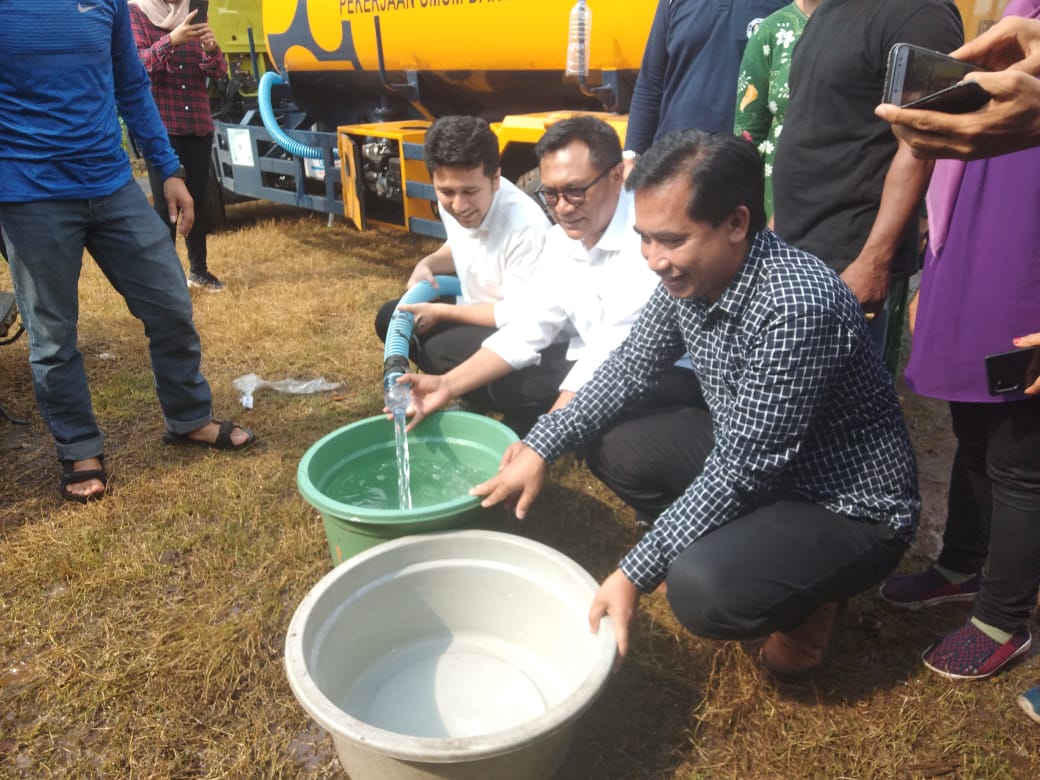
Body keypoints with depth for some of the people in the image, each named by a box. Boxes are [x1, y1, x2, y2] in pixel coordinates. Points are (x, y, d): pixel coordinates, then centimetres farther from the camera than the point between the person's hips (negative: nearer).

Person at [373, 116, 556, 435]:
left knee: (440, 349, -28)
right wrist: (427, 264, -5)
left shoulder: (524, 225, -31)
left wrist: (441, 312, -20)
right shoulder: (452, 202, -8)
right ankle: (474, 399, 5)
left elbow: (520, 316, -27)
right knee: (391, 318, 2)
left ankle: (521, 415, -5)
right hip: (481, 315, 9)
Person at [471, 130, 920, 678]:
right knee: (614, 445, -3)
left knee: (702, 589, -30)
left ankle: (807, 599, 4)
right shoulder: (691, 272, -9)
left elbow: (741, 470, -30)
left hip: (851, 505, -7)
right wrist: (541, 447, -6)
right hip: (747, 458, 7)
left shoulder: (798, 307, -33)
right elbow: (631, 367, 3)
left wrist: (633, 574, -26)